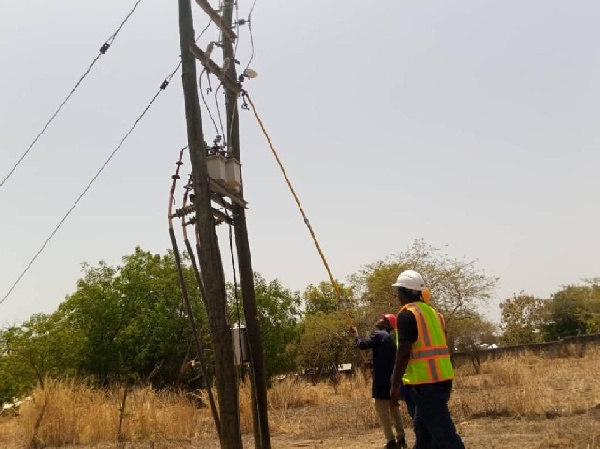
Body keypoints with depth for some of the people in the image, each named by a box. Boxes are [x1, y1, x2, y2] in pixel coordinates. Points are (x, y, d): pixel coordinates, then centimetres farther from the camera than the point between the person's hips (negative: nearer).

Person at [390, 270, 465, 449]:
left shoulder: (407, 314, -10)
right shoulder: (433, 312, 16)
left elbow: (403, 353, -15)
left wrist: (395, 385, -9)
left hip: (425, 382, -9)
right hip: (442, 378, 9)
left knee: (443, 431, -8)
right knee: (422, 426, 20)